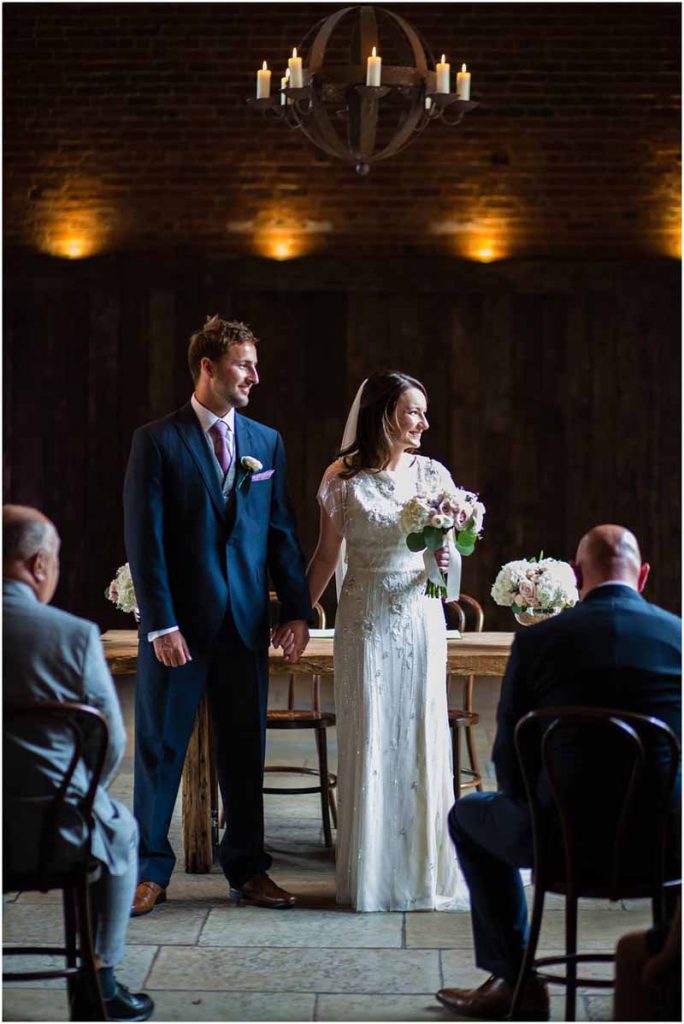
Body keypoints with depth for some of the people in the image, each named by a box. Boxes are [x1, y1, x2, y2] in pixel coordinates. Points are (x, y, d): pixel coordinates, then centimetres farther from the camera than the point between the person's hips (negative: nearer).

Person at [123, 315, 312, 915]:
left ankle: (247, 868, 20)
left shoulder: (266, 442, 8)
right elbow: (144, 537, -8)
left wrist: (297, 610, 1)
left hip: (245, 622, 4)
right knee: (161, 747, 6)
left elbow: (282, 531, 9)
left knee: (245, 749, 10)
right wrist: (160, 623, -14)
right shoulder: (157, 441, -5)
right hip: (179, 622, -3)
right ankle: (151, 869, 16)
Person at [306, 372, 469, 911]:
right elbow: (326, 555, 6)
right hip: (365, 619, -2)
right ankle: (371, 872, 12)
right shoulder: (344, 480, -1)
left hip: (420, 618, 2)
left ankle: (423, 869, 14)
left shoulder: (432, 475, 4)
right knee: (368, 740, 1)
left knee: (421, 737, 2)